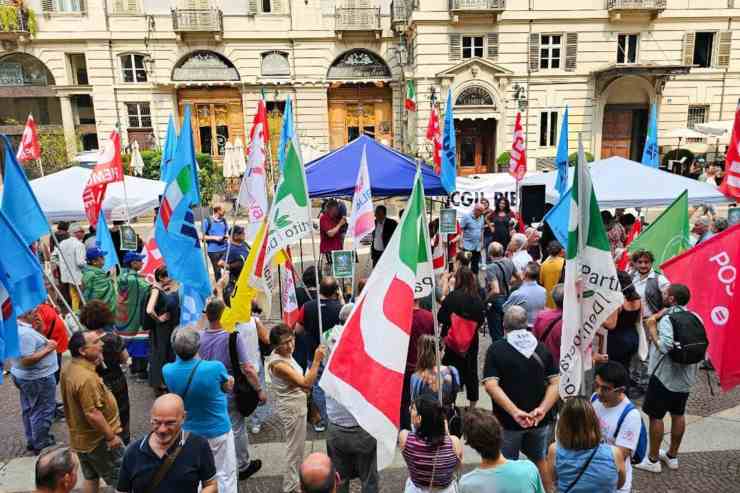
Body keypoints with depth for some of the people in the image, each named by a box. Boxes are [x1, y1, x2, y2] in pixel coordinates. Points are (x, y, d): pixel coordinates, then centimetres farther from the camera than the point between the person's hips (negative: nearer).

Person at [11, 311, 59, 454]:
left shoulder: (19, 327, 2)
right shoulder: (25, 333, -29)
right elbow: (26, 360, -31)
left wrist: (38, 329, 0)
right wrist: (47, 349, -24)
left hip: (25, 376, 11)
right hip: (38, 379, -11)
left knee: (29, 410, 21)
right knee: (43, 412, 3)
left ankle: (32, 441, 36)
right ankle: (41, 446, 15)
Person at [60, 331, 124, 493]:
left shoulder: (68, 368, -2)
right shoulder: (86, 378, -32)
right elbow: (92, 414, -31)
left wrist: (97, 361, 1)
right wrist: (111, 437, -19)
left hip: (81, 437, 9)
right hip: (99, 440, -9)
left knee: (91, 478, 23)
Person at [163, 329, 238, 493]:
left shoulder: (167, 370, -18)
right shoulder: (215, 368, -30)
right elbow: (229, 387, -9)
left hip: (189, 431, 4)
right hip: (218, 431, -4)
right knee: (225, 475, 14)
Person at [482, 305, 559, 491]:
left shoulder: (496, 349, -9)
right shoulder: (542, 348, 3)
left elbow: (491, 385, -20)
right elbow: (556, 382, -6)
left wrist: (514, 412, -24)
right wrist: (542, 409, -14)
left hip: (509, 420, -3)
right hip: (539, 419, 4)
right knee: (540, 461, 26)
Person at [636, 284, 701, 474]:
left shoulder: (667, 319, -20)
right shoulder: (696, 318, 3)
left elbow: (665, 347, -29)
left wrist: (652, 328, -20)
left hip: (665, 375, -8)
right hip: (686, 376, 8)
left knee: (655, 416, 3)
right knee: (678, 414, 17)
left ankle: (653, 460, 11)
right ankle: (672, 456, 30)